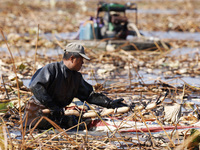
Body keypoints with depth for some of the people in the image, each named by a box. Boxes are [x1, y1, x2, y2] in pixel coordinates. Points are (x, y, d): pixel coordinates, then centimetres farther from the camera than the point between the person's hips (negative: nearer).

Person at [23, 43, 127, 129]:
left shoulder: (77, 77, 9)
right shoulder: (52, 69, -15)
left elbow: (89, 95, 12)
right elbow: (35, 86, -25)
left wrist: (110, 103, 0)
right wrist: (52, 106, -29)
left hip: (56, 113, 6)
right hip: (37, 109, -6)